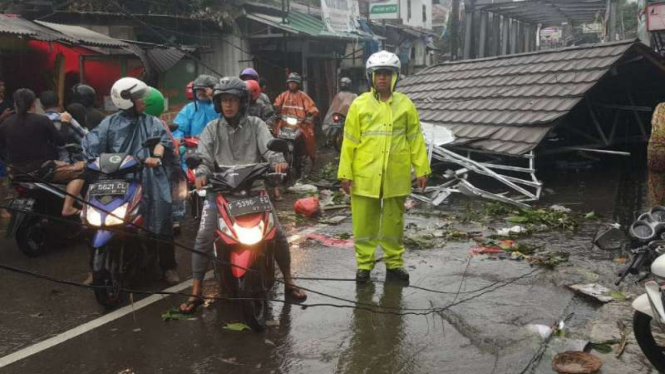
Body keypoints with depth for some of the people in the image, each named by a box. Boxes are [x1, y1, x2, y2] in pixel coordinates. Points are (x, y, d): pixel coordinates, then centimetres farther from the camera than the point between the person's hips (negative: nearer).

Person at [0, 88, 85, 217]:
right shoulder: (42, 120, -12)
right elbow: (61, 141, -4)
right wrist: (64, 122, 10)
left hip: (16, 173, 6)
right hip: (42, 171, -6)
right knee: (80, 169, 6)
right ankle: (67, 208, -5)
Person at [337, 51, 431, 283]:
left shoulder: (405, 104, 5)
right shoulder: (359, 105, 1)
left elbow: (415, 139, 7)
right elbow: (349, 141, 0)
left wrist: (421, 169, 2)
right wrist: (345, 173, -4)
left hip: (396, 176, 1)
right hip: (365, 175, -1)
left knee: (394, 221, 12)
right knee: (364, 221, 5)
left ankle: (394, 262, 25)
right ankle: (364, 264, 19)